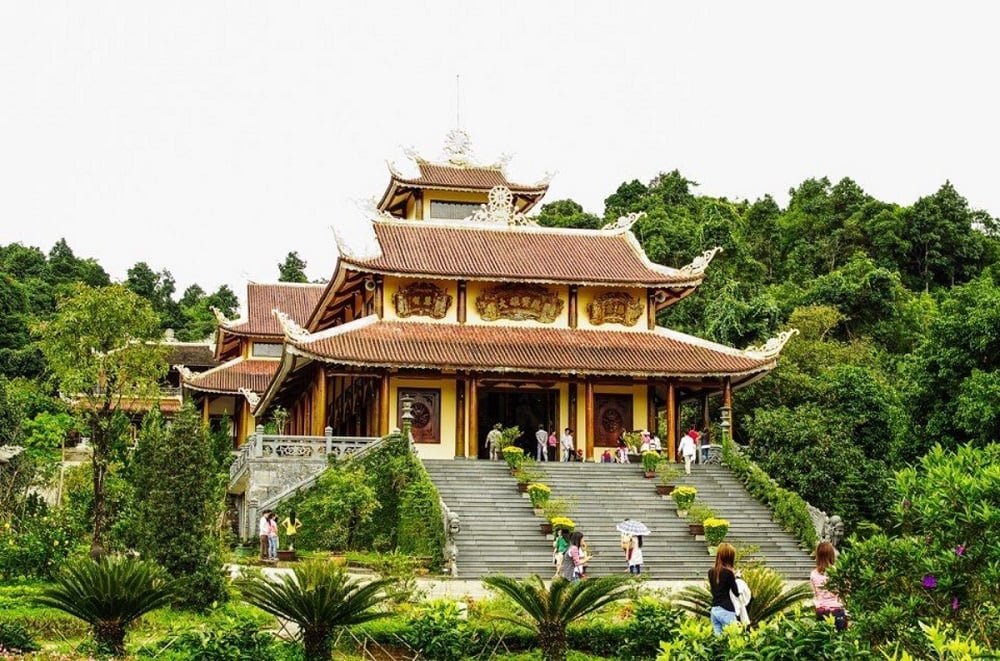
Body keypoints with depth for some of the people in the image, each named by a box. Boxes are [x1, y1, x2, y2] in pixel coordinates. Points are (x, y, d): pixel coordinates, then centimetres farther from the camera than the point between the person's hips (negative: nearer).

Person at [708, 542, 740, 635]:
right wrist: (734, 577, 11)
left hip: (714, 610, 7)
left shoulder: (711, 572, 8)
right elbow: (736, 592, -4)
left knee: (718, 637, 5)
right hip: (726, 611, -7)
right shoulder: (728, 572, -12)